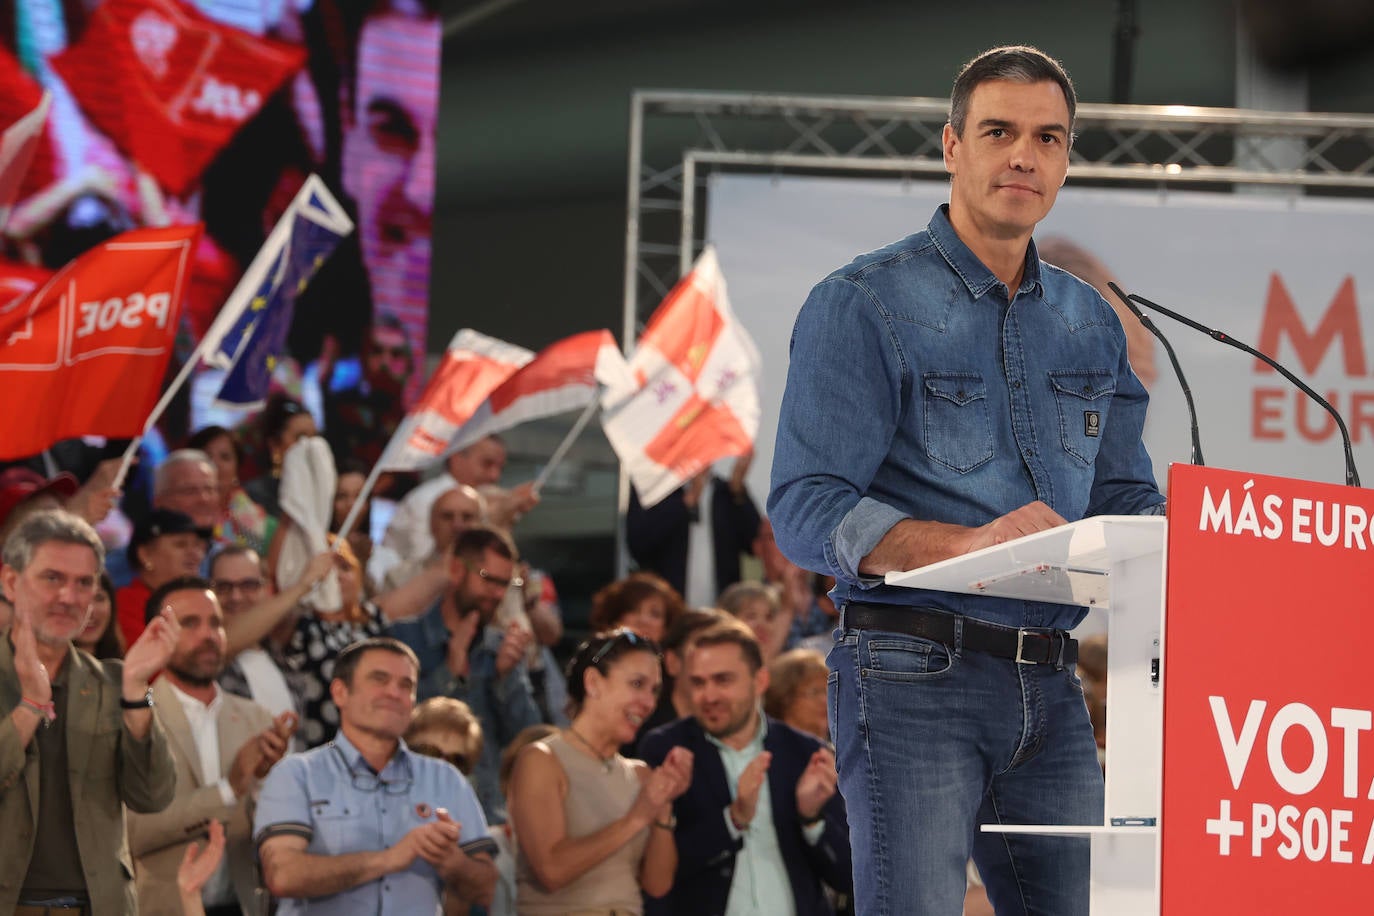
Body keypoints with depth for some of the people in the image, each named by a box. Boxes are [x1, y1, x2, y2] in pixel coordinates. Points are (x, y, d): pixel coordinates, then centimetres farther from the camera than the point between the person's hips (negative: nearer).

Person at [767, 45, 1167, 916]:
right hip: (913, 678, -6)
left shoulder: (1092, 323, 17)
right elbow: (806, 510, -10)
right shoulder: (863, 305, -2)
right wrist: (968, 543, -25)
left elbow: (1126, 500, 19)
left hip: (1050, 686, 6)